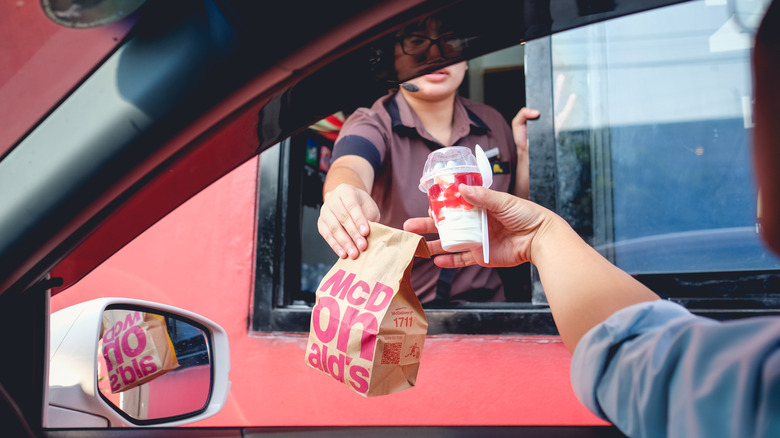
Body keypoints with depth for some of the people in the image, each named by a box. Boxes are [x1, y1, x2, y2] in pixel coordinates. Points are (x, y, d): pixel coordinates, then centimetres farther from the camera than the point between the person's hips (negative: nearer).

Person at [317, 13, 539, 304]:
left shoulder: (493, 125, 8)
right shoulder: (372, 125, -4)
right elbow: (351, 167, -28)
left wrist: (526, 153, -3)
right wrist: (343, 200, -51)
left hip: (482, 304, 2)